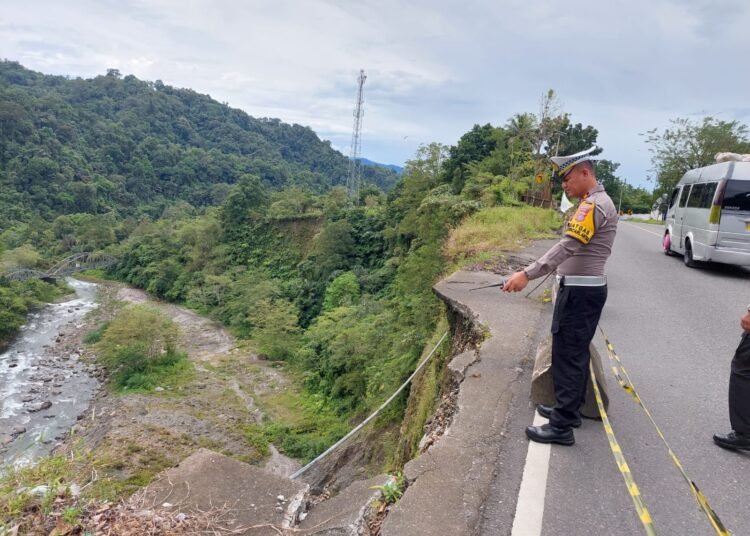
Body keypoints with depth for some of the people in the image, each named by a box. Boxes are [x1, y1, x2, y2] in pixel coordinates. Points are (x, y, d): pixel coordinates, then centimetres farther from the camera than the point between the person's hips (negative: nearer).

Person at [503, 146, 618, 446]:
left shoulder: (595, 204, -17)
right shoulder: (595, 203, 17)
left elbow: (567, 247, -28)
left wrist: (527, 274, -33)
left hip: (580, 292, -11)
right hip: (584, 289, 11)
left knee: (567, 356, -6)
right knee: (575, 353, 18)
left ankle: (562, 427, 1)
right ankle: (569, 409, 31)